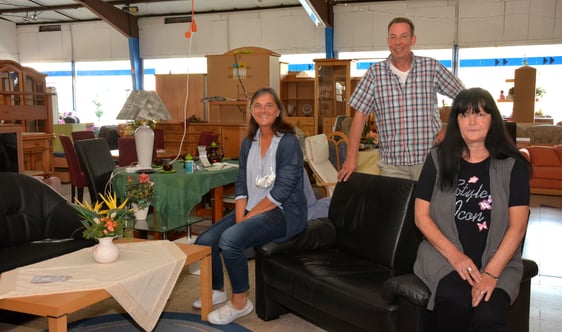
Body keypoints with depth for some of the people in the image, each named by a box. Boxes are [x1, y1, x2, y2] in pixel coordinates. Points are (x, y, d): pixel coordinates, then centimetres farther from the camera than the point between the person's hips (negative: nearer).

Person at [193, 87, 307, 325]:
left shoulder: (288, 142, -13)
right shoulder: (249, 143, 8)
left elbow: (280, 192, -19)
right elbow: (241, 185, 6)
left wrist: (248, 218, -17)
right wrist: (239, 218, -9)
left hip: (284, 213, -7)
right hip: (251, 210, 7)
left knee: (230, 240, -28)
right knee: (205, 241, -5)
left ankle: (240, 302, -6)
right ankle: (217, 290, 23)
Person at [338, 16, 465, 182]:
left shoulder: (432, 67, 1)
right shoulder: (375, 72, 2)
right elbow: (360, 114, 0)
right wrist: (351, 158, -5)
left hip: (429, 159, 0)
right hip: (392, 163, 0)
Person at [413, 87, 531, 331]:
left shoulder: (512, 165, 3)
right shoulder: (438, 159, 4)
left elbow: (517, 226, -3)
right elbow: (421, 216, 1)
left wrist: (491, 273, -16)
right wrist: (455, 256, -12)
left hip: (497, 261, -1)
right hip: (444, 255, 1)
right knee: (453, 298, -30)